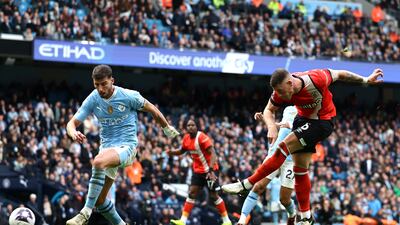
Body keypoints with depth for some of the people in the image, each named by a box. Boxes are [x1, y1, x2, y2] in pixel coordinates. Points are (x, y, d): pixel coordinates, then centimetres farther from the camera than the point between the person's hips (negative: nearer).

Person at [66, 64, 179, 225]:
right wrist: (74, 133, -28)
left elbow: (151, 109, 6)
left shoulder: (129, 96, -11)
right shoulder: (93, 99, -3)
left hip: (126, 146, -6)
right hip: (106, 147, 6)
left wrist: (166, 128, 19)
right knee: (99, 200, 3)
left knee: (98, 162, -36)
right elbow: (72, 123, -3)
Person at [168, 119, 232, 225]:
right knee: (192, 193, -1)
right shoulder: (186, 138, 2)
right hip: (198, 170, 7)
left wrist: (211, 170, -36)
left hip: (210, 170, -7)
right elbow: (182, 150, 21)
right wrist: (172, 152, 0)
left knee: (213, 195, -4)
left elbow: (213, 153, -26)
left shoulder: (202, 137, -20)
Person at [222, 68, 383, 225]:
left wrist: (365, 80, -1)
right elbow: (269, 110, -3)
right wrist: (271, 126, -25)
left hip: (323, 121, -6)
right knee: (300, 169, 4)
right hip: (303, 119, 6)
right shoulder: (281, 92, -17)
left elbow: (338, 74, -14)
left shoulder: (316, 79, -31)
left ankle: (246, 184, -15)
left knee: (285, 146, -19)